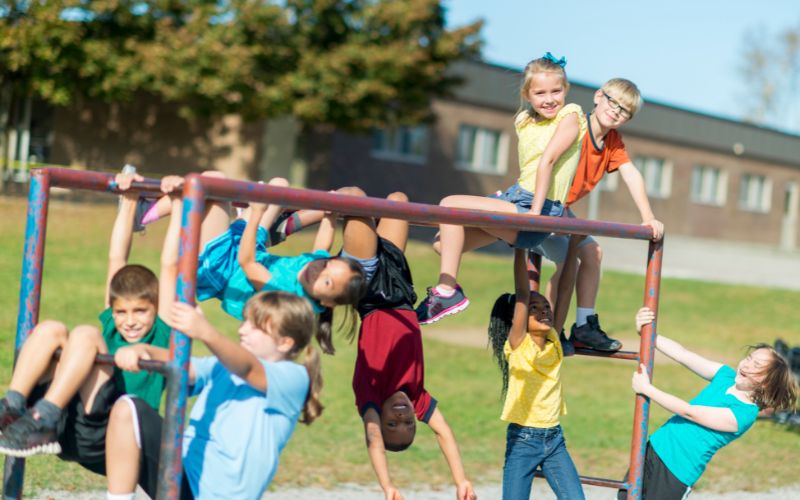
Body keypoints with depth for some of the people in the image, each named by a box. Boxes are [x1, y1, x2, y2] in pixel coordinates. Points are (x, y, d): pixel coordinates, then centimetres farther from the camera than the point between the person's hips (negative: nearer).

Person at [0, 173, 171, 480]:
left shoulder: (162, 334, 7)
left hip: (110, 441, -6)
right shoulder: (109, 324, 21)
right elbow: (116, 258, 24)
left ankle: (44, 420, -35)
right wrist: (129, 201, 26)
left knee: (84, 334, -21)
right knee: (50, 329, -4)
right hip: (70, 433, 6)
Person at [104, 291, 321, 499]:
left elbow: (247, 369, -24)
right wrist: (142, 350, -23)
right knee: (128, 410, -17)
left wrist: (205, 333, -43)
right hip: (183, 470, 6)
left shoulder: (294, 378, -3)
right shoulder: (226, 364, 18)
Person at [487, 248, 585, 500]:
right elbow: (522, 293, -19)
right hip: (522, 439, -5)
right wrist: (520, 248, -22)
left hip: (554, 438, 5)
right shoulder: (517, 345, -9)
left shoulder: (554, 341, 3)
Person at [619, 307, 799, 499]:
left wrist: (646, 388, -18)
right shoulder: (726, 375, 1)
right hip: (655, 448, 7)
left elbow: (689, 412, -21)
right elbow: (682, 354, -5)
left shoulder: (744, 415, -19)